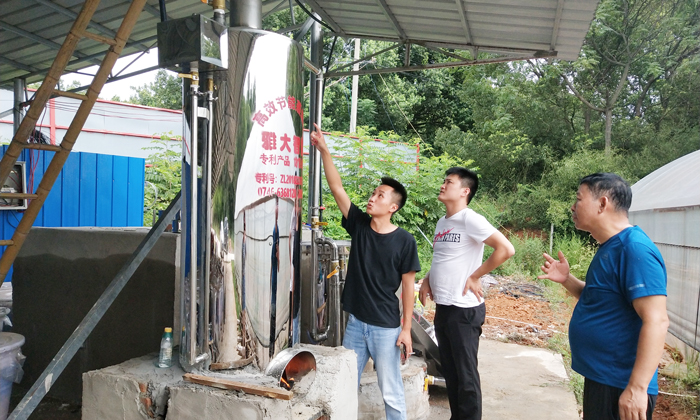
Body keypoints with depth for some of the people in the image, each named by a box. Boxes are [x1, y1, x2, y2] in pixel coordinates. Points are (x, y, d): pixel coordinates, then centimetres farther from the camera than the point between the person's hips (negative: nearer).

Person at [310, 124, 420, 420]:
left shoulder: (404, 241, -11)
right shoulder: (359, 225, -1)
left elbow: (408, 285, -7)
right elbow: (337, 188, -5)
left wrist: (406, 328, -7)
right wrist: (324, 151, -11)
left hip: (386, 327, -4)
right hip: (355, 321, 4)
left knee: (391, 392, 8)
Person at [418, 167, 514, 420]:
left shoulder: (470, 220, -14)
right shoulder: (442, 223, 12)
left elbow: (506, 249, -22)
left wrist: (475, 277, -16)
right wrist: (427, 280, 8)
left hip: (464, 309, -8)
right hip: (442, 307, 8)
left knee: (466, 374, 3)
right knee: (449, 371, 17)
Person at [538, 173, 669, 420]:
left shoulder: (634, 249, -21)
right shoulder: (609, 247, 10)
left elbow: (656, 321, -26)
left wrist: (637, 388, -29)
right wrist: (566, 279, 3)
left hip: (620, 388, -9)